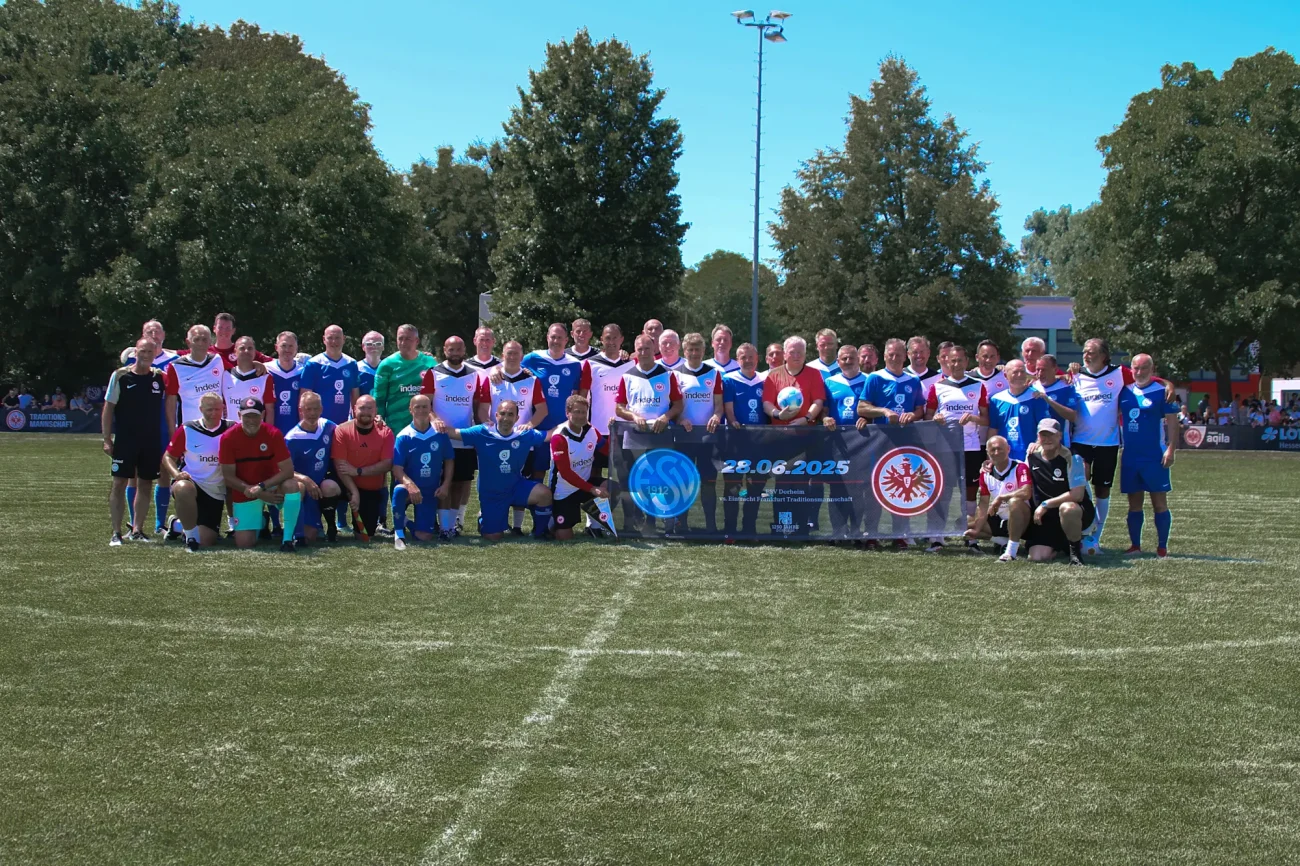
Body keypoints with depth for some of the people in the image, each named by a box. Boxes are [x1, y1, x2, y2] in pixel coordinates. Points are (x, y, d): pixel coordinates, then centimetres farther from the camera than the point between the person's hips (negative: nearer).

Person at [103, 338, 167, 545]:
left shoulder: (161, 377, 4)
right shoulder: (120, 376, -2)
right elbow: (108, 408, -1)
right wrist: (107, 439, -6)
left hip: (152, 441, 3)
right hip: (125, 440, -3)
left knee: (145, 485, 7)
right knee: (119, 484, -4)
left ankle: (137, 530, 16)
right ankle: (116, 533, 1)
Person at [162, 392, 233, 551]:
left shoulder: (231, 430, -1)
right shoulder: (186, 430, -2)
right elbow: (168, 457, 3)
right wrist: (176, 474, -18)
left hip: (216, 494, 2)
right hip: (190, 482, -2)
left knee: (206, 542, -3)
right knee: (183, 488, -42)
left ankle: (180, 525, 32)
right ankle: (191, 536, -20)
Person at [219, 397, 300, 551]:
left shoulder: (273, 434, -16)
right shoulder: (228, 438, -15)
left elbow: (288, 471, -19)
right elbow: (228, 477, -13)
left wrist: (261, 487, -30)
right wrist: (260, 495, -21)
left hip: (271, 486, 0)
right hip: (244, 492, 1)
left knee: (292, 485, -35)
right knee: (244, 544, -8)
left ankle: (287, 539, -21)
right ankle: (258, 520, 29)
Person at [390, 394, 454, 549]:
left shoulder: (440, 434, -4)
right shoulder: (404, 437, -12)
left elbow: (449, 461, 7)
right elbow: (397, 469, -16)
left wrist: (446, 485, -6)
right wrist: (410, 485, -35)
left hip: (431, 491, 2)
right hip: (410, 486, -2)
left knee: (424, 536, -5)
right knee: (399, 490, -41)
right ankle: (399, 533, -24)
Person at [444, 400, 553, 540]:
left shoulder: (526, 435, -7)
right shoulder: (482, 433, -13)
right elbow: (453, 433, -16)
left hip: (516, 487, 1)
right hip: (490, 493, -1)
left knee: (544, 493, -28)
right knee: (493, 537, 0)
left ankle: (539, 533, -3)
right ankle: (483, 518, 39)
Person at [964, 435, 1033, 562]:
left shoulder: (1020, 468, -15)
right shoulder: (986, 473, 2)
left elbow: (1026, 493, -33)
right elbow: (984, 504, 1)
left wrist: (1001, 497, -24)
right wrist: (977, 530, -9)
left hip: (1020, 520, -7)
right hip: (998, 520, 7)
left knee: (1015, 501, -38)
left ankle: (1011, 551, -36)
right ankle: (1005, 541, 4)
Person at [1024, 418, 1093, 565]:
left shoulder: (1071, 458, -14)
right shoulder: (1032, 456, 1)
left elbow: (1077, 494, -22)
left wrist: (1046, 504, -20)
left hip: (1079, 511, -5)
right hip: (1048, 517, 5)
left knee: (1067, 508, -43)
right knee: (1036, 557, -14)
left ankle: (1075, 549, -16)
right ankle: (1062, 544, 21)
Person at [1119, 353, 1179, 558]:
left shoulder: (1162, 392, -5)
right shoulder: (1125, 391, 9)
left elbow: (1172, 422, -7)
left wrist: (1170, 449, -15)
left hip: (1154, 457, -5)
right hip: (1129, 457, 5)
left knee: (1159, 502, -2)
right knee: (1134, 503, 10)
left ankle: (1162, 547, 3)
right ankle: (1135, 545, 17)